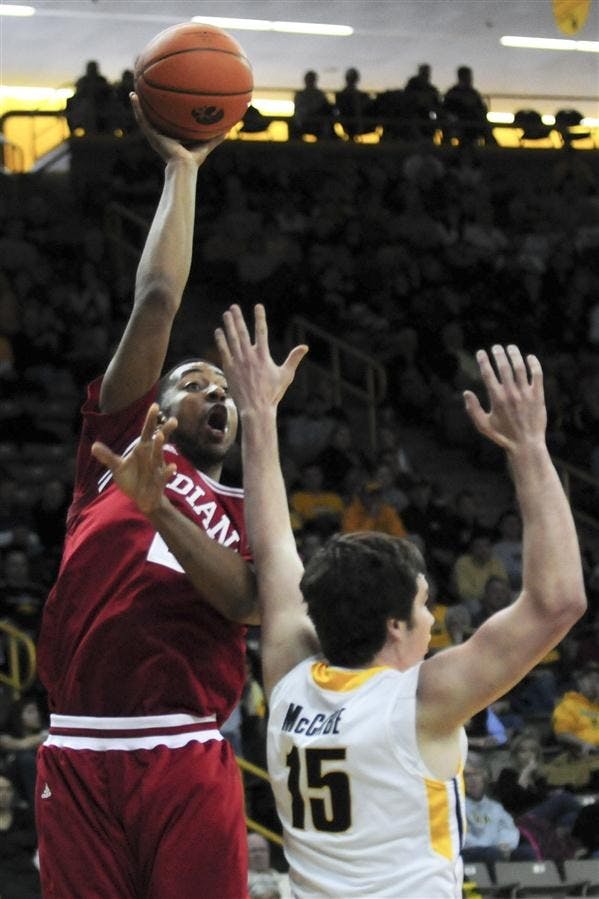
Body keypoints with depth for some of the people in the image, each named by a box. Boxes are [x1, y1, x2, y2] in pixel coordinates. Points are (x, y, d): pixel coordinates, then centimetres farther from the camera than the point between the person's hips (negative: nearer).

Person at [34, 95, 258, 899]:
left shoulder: (247, 513, 19)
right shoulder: (119, 445, 15)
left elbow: (243, 597, -4)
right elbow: (157, 298, 10)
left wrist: (156, 504, -15)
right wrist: (182, 170, 15)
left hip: (189, 760, 1)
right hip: (82, 755, -1)